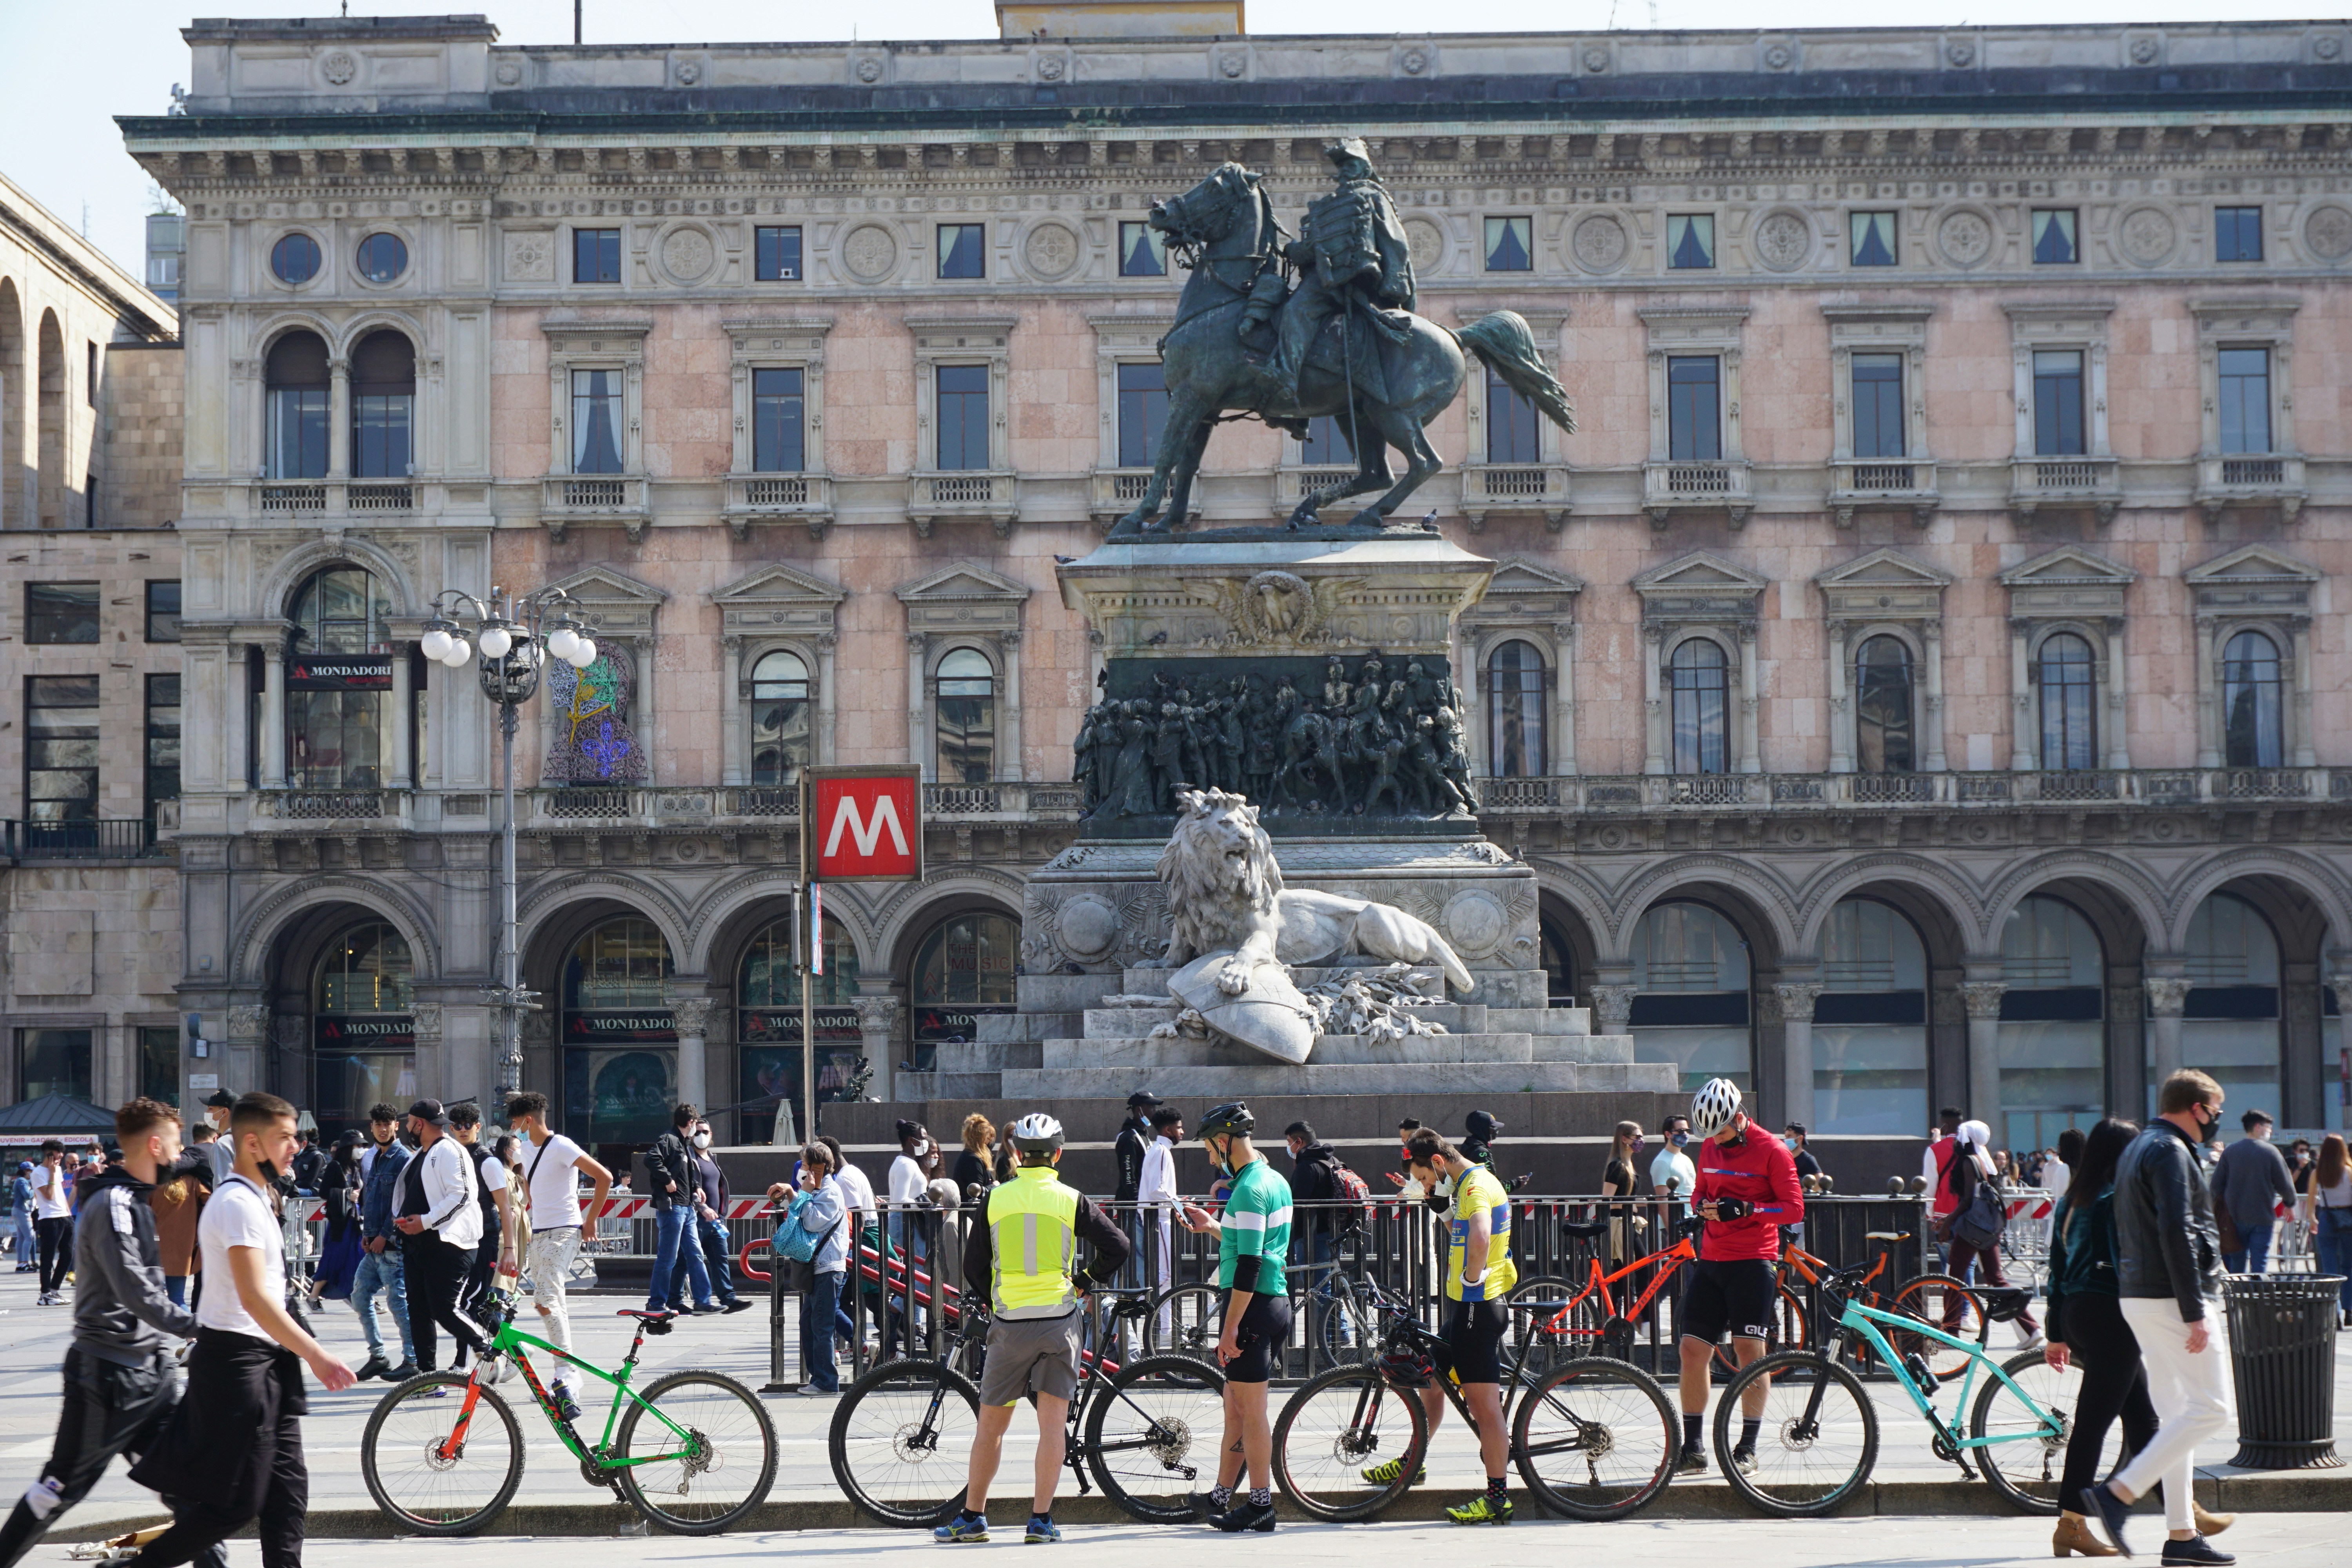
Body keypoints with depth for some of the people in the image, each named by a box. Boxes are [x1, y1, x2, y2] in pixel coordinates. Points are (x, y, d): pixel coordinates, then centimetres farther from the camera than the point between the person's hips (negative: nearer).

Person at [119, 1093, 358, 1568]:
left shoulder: (256, 1197, 15)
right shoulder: (238, 1204, -17)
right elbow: (254, 1298, -25)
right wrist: (316, 1355, -26)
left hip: (265, 1358, 10)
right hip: (236, 1358, -10)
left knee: (288, 1489, 6)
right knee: (236, 1503, -5)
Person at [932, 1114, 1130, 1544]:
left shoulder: (996, 1199, 1)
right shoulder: (1072, 1201, -1)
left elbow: (974, 1265, 4)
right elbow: (1118, 1247, -2)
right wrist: (1086, 1281, 13)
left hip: (1009, 1321, 1)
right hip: (1060, 1319, -1)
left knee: (991, 1424, 10)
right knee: (1054, 1421, 2)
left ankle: (972, 1517, 15)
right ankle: (1041, 1518, -1)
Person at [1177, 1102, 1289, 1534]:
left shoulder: (1250, 1189, -16)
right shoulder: (1275, 1181, 14)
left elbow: (1250, 1264, -21)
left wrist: (1231, 1327, -21)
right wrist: (1213, 1227, 21)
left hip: (1252, 1305, -10)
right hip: (1275, 1301, 10)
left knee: (1250, 1410, -3)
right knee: (1236, 1405, 16)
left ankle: (1260, 1506, 1)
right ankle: (1221, 1498, 23)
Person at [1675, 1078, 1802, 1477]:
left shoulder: (1771, 1150, -7)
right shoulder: (1710, 1147, 11)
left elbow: (1794, 1208, -9)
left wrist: (1744, 1209, -21)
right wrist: (1702, 1205, -2)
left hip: (1752, 1261, -6)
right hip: (1711, 1261, 6)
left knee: (1750, 1350, -4)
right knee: (1692, 1348, 1)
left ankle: (1747, 1449, 3)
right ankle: (1693, 1447, 9)